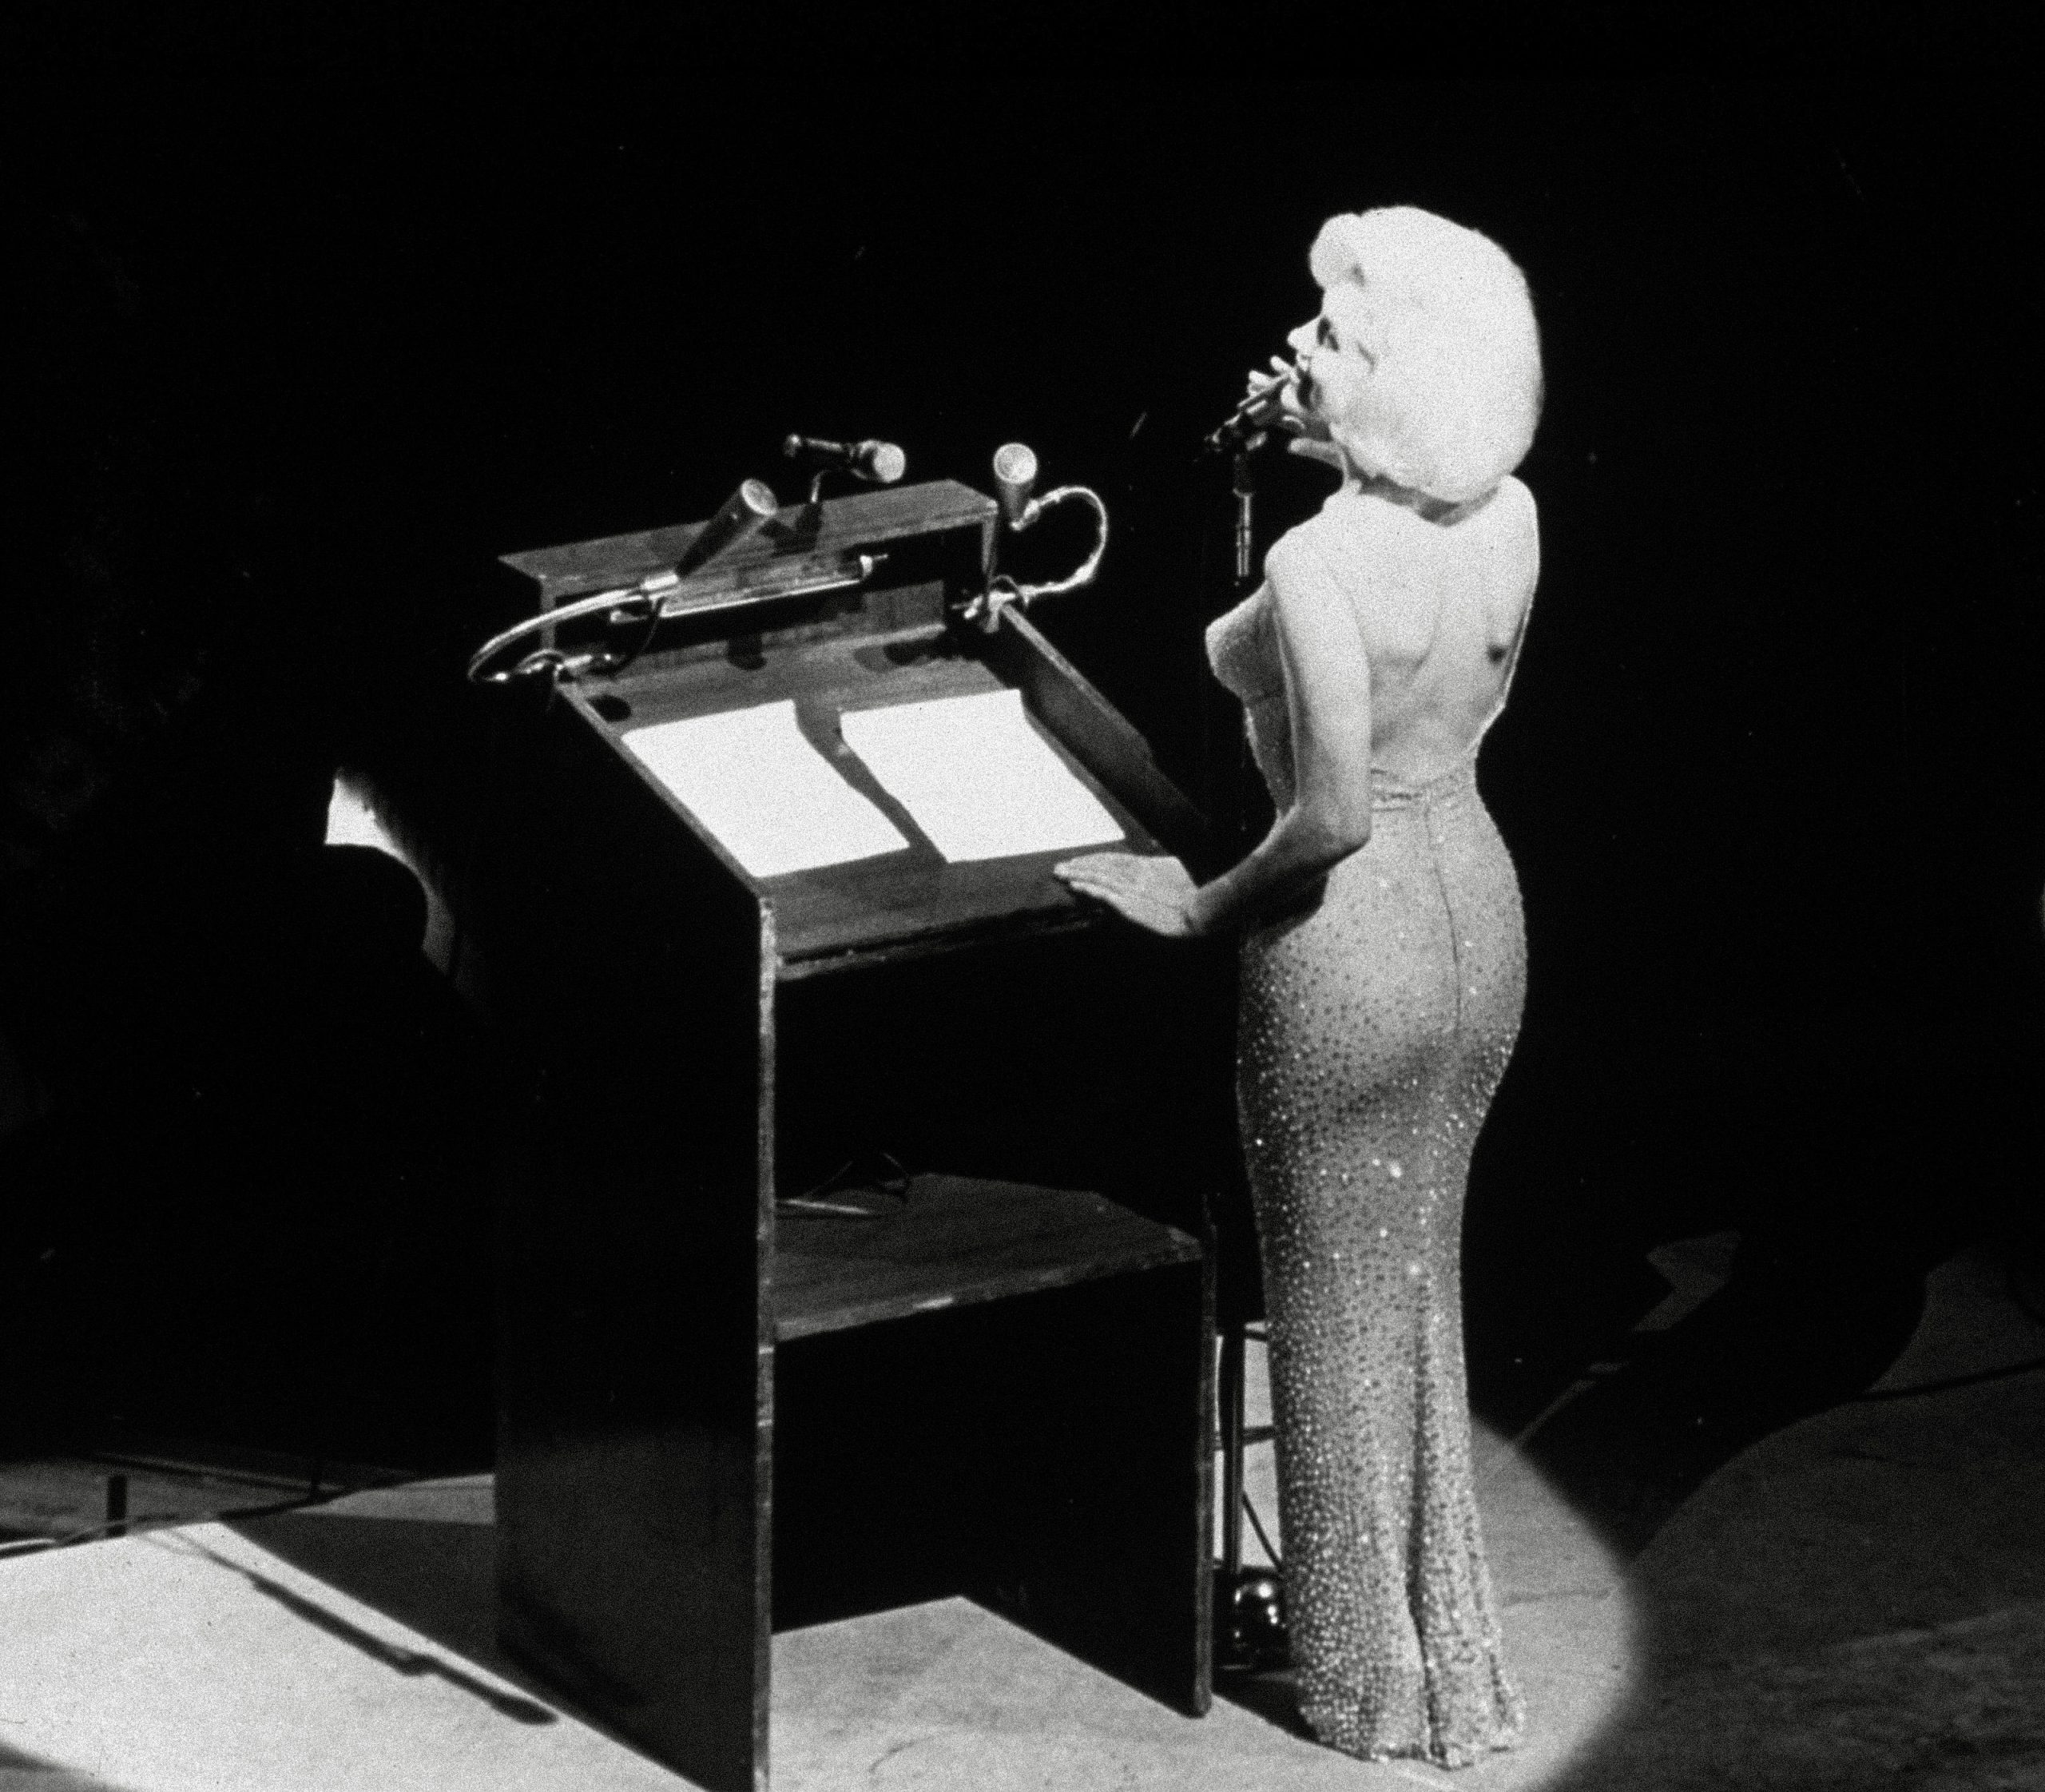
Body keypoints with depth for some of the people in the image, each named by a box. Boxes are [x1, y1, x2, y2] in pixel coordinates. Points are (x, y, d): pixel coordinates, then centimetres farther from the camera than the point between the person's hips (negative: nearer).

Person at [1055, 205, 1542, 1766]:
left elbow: (1333, 815, -30)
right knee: (1421, 1285, 23)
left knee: (1342, 1310, 11)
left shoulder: (1320, 566, -28)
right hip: (1479, 912, 7)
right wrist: (1332, 452, 5)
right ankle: (1447, 1644, 36)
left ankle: (1372, 1679, 25)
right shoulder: (1509, 519, -6)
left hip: (1352, 940, -7)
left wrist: (1206, 905, -12)